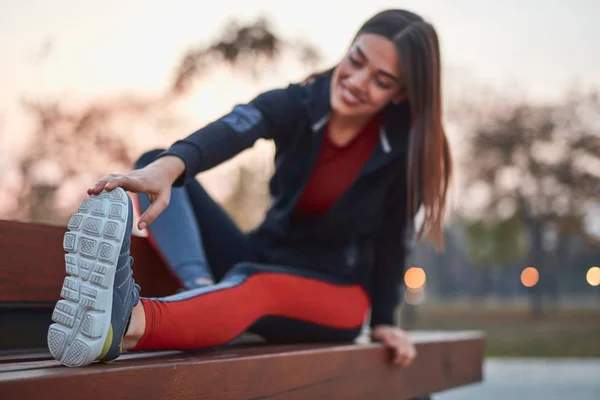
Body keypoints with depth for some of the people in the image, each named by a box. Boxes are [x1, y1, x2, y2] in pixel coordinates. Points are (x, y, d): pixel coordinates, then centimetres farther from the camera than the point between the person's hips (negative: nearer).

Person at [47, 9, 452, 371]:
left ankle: (127, 324, -72)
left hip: (335, 295, -3)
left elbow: (393, 237, -4)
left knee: (253, 287, -41)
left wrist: (384, 321, -2)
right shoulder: (298, 104, -11)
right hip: (261, 260, 4)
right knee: (152, 161, -13)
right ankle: (201, 286, -41)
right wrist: (167, 167, -53)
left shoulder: (409, 146, -14)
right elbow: (230, 130, -33)